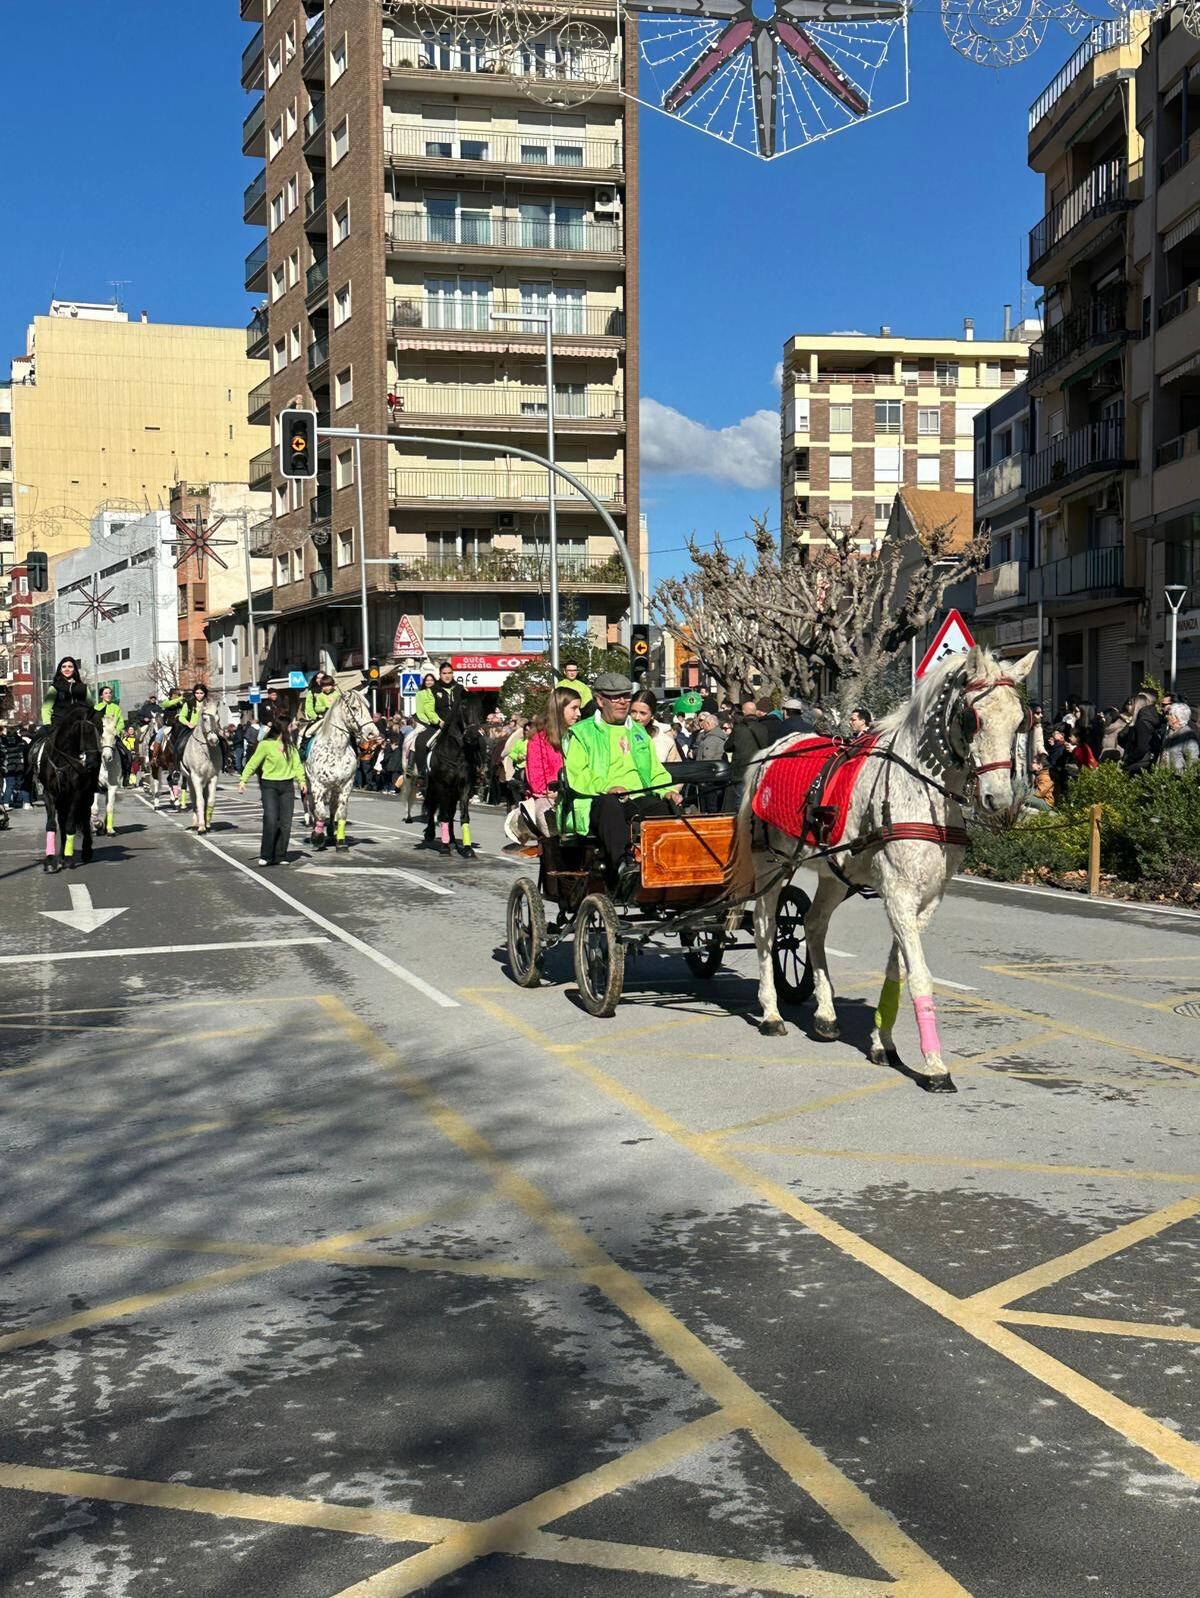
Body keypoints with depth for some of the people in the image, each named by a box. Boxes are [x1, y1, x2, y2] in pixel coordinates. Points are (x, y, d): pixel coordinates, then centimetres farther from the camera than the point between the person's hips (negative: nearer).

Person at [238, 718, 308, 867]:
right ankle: (265, 856, -3)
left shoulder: (291, 746, 12)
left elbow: (297, 764, 11)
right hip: (269, 786, -5)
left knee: (285, 823, 3)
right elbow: (253, 763, -6)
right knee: (270, 820, -14)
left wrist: (302, 781, -4)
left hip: (287, 786, 5)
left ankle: (280, 856, 11)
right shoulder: (265, 745, -6)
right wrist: (243, 780, -14)